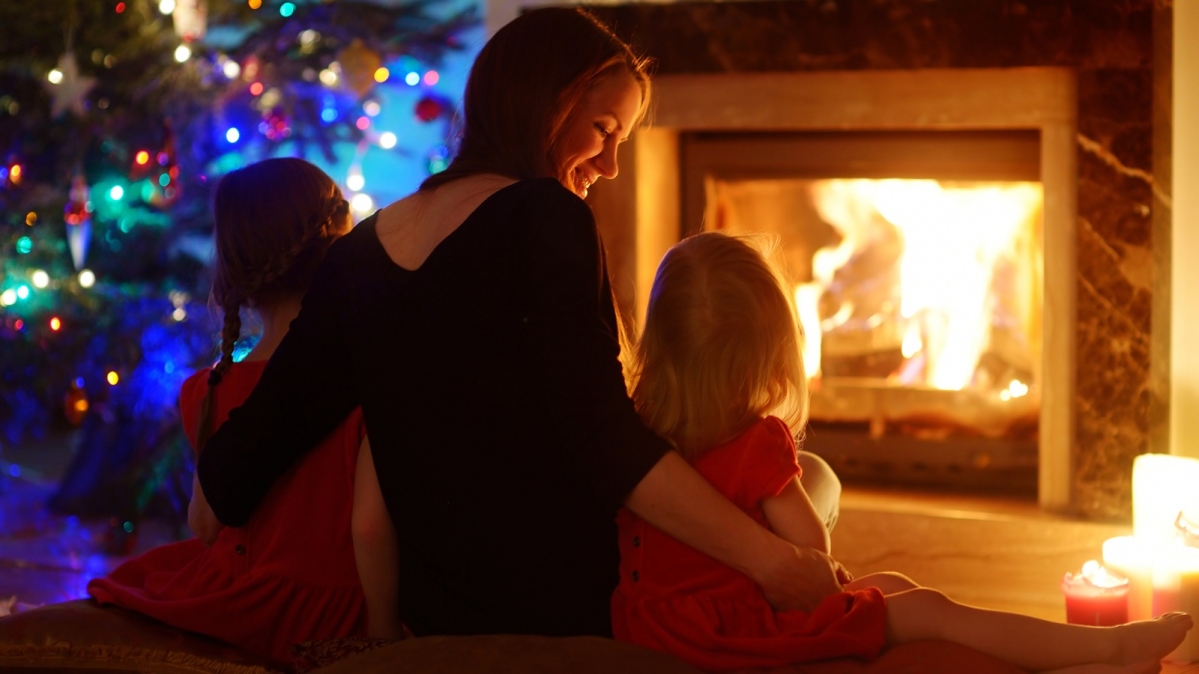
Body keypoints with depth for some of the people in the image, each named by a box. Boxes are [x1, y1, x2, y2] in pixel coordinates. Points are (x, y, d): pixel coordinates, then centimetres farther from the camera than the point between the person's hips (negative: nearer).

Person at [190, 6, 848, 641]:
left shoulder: (361, 251, 7)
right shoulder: (544, 218, -12)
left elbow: (246, 448, 8)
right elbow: (608, 443, -21)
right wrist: (773, 561, -20)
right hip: (562, 614, -7)